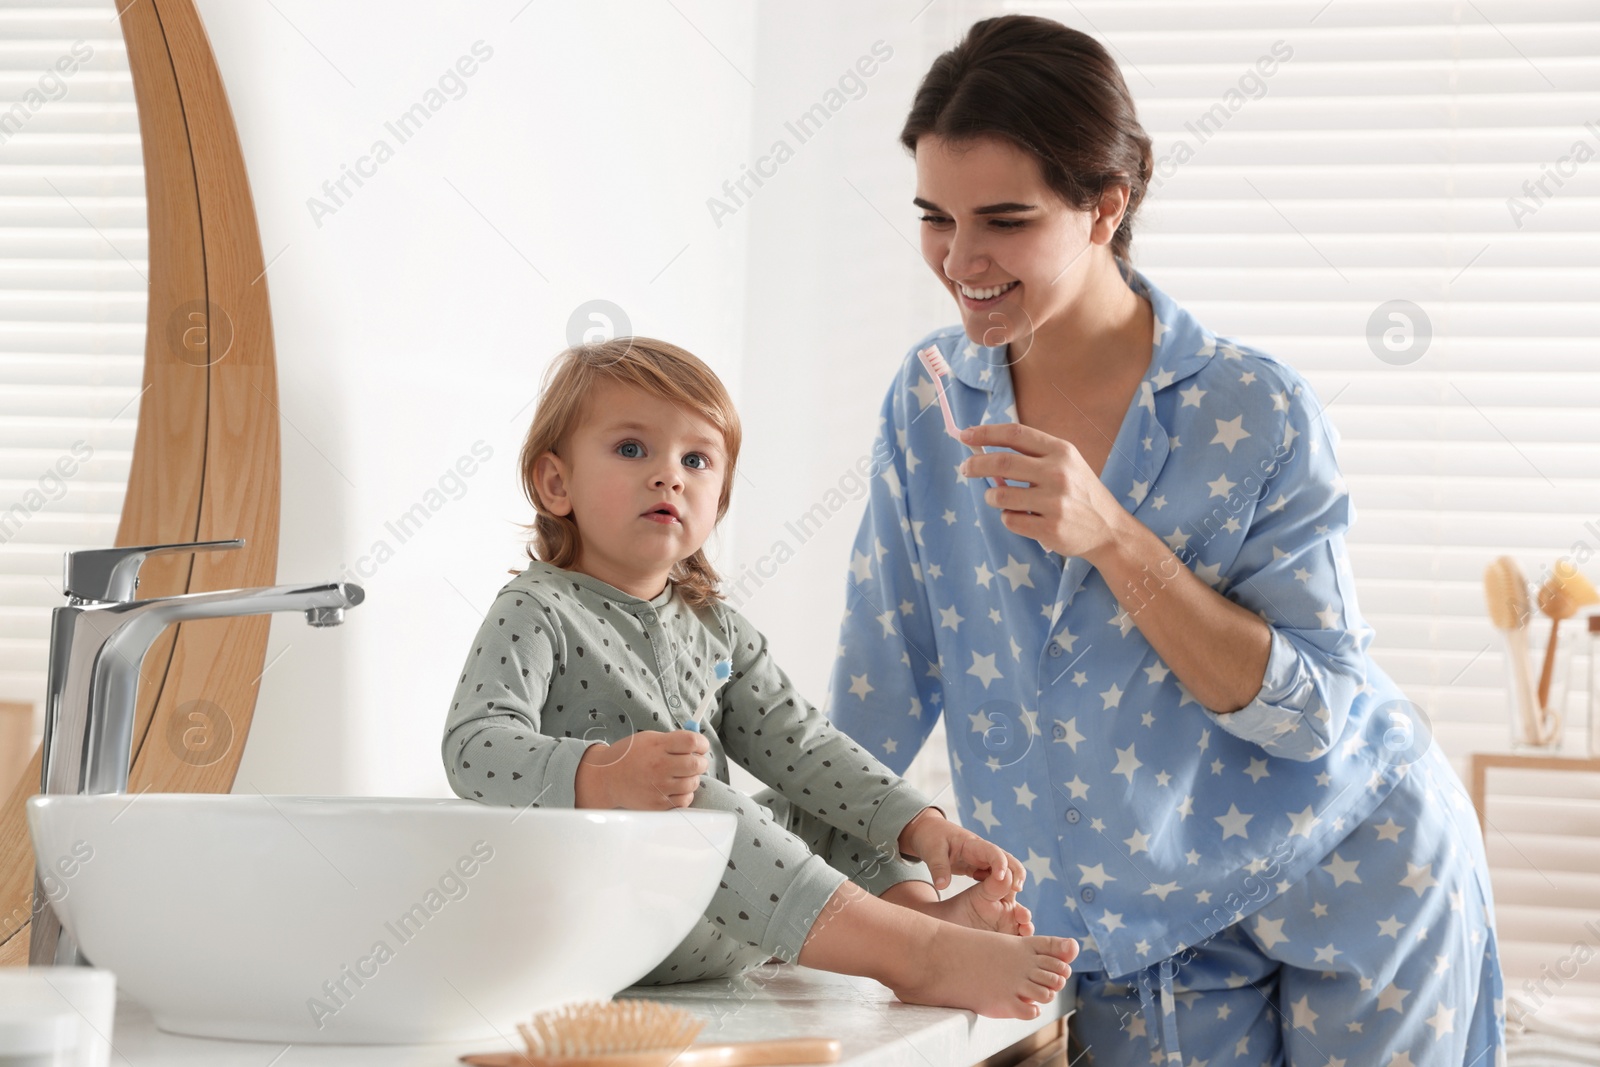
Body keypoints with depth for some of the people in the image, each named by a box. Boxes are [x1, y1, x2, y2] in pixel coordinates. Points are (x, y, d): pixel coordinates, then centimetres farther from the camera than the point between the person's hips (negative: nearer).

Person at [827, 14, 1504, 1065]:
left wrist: (1111, 537, -28)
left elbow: (1311, 712, -19)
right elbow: (885, 675, 3)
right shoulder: (932, 399, -5)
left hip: (1346, 890, -3)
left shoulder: (1259, 413, -17)